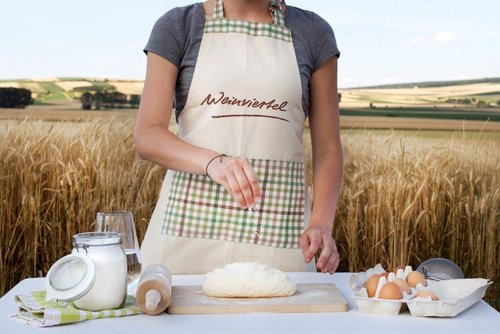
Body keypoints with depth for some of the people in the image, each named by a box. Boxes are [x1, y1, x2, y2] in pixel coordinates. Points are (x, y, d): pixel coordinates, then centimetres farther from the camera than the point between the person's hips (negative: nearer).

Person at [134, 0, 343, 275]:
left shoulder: (313, 33, 5)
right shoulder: (176, 27, 1)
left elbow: (328, 148, 4)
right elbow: (146, 137, -7)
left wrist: (321, 222, -13)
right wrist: (212, 161, -26)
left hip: (277, 228, 1)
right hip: (191, 217, 0)